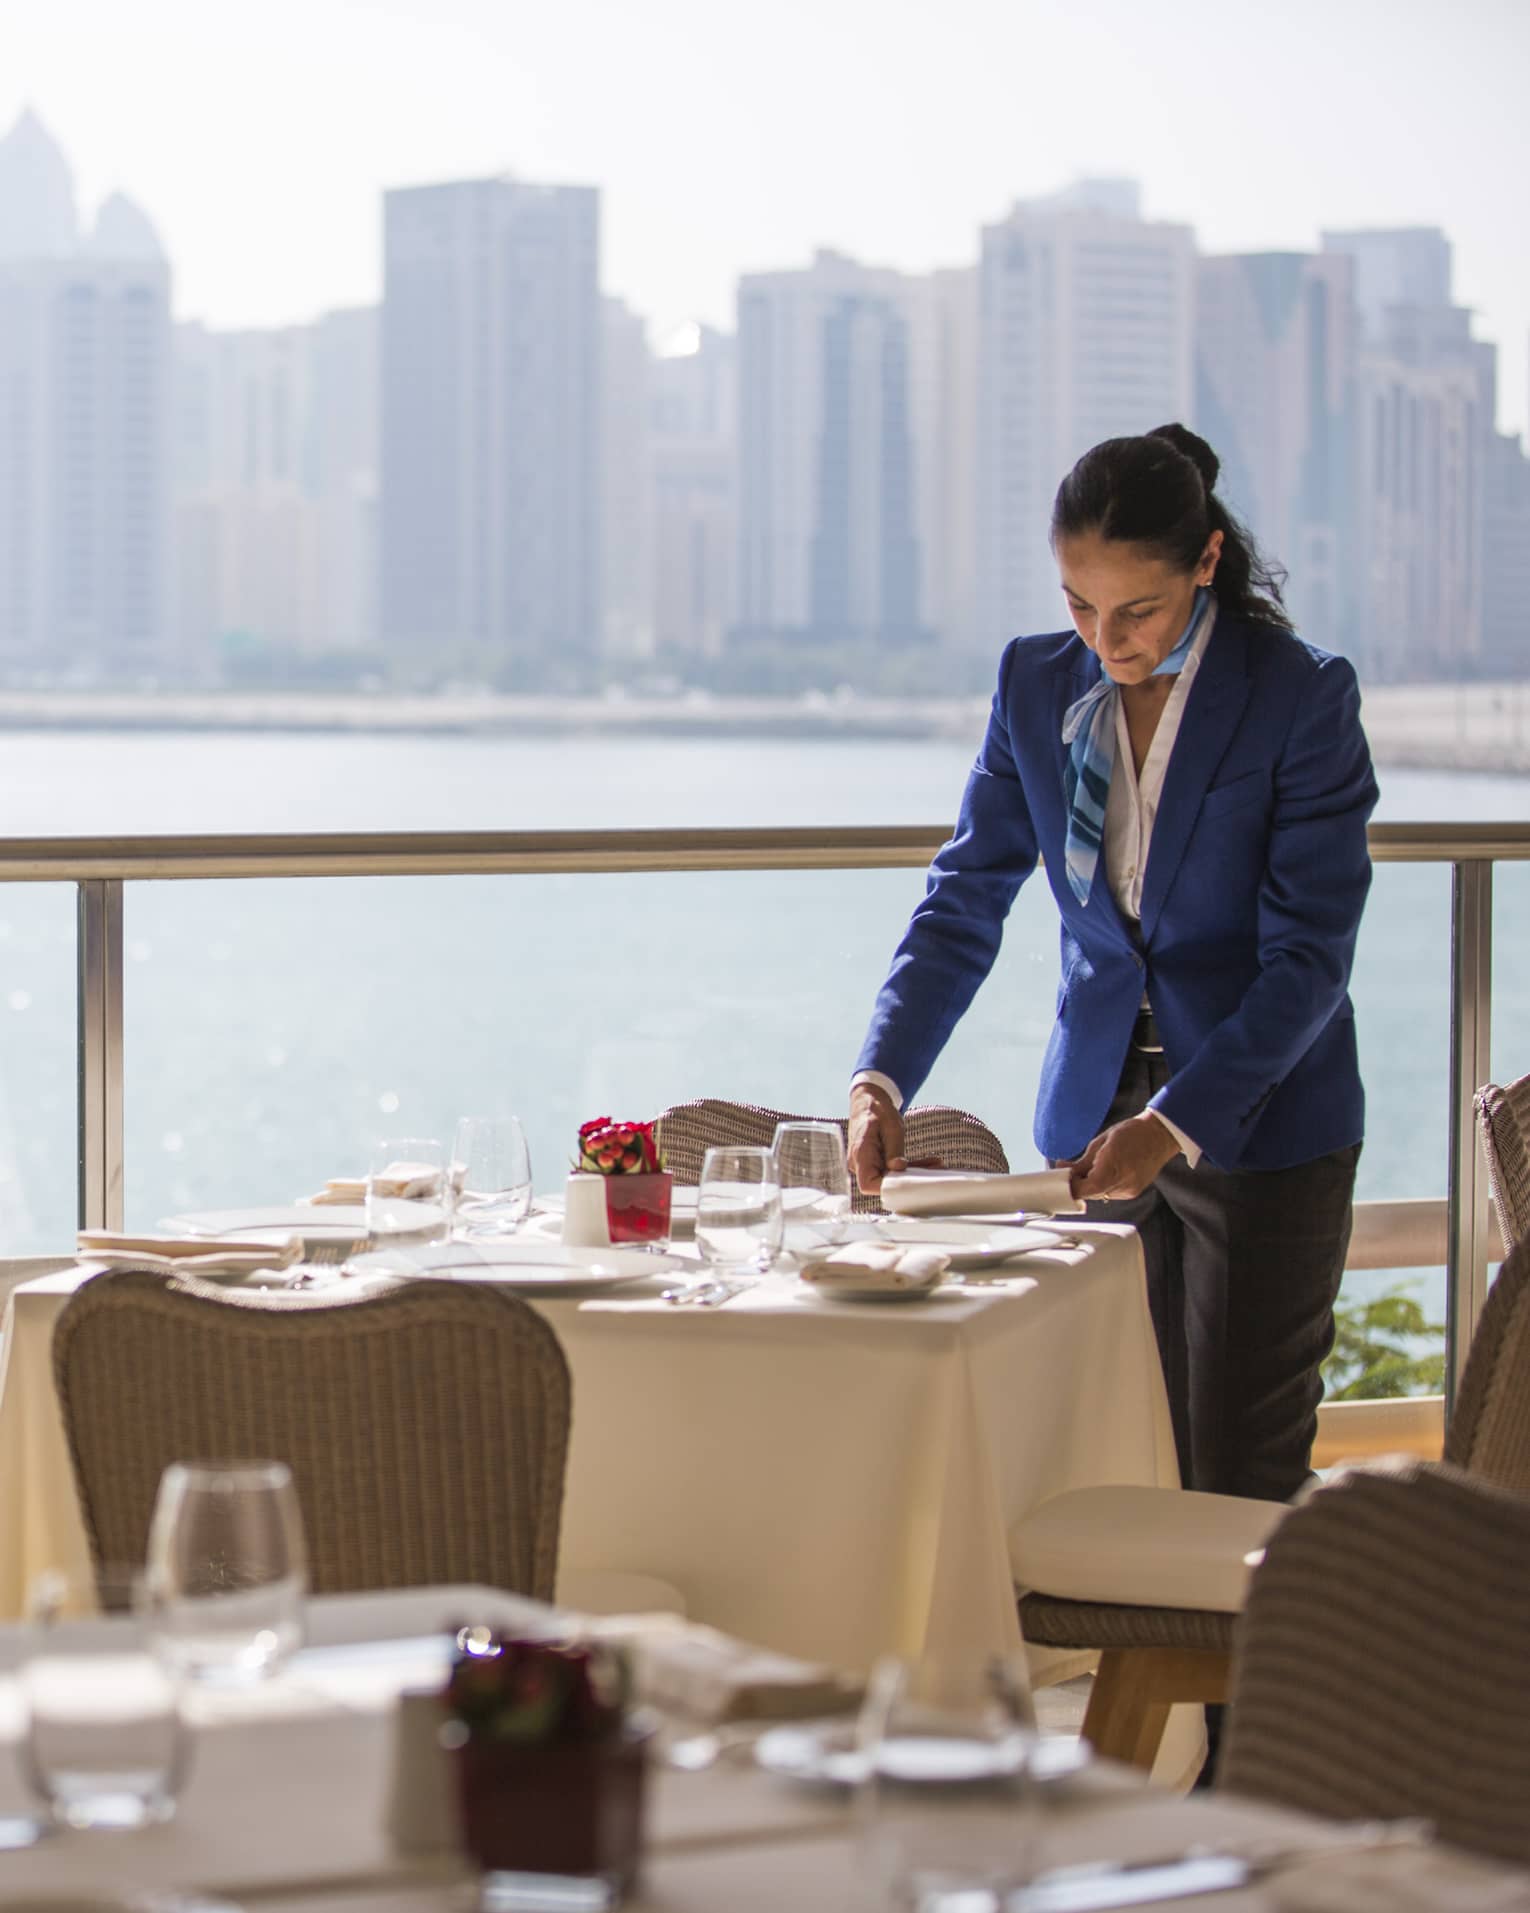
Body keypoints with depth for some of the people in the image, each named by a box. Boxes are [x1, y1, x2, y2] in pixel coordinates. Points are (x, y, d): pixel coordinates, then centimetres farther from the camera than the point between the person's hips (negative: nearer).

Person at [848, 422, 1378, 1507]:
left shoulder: (1302, 696, -13)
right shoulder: (1038, 686, 0)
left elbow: (1309, 957, -14)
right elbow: (964, 905, 2)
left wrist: (1173, 1124, -23)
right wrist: (880, 1080, -13)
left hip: (1260, 1118, -4)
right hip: (1097, 1112, 4)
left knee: (1241, 1489, -2)